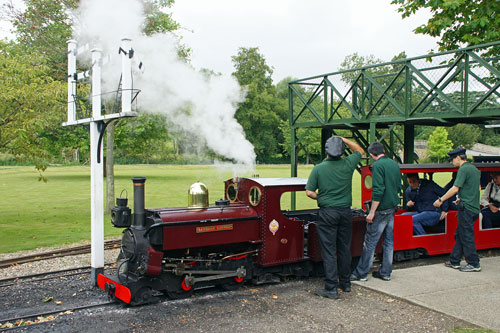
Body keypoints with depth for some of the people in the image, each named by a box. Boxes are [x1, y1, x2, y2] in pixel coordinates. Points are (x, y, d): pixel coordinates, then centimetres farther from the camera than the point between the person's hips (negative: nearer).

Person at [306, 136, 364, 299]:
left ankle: (331, 289, 1)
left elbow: (309, 192, -8)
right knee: (344, 249, 15)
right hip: (345, 211, 3)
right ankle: (345, 283, 27)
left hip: (327, 213, -3)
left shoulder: (318, 168, -8)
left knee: (329, 251, 0)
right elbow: (360, 151, 18)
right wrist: (344, 140, 15)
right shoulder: (348, 164, -2)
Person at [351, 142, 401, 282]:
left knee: (370, 242, -1)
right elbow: (398, 187, 18)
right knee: (389, 240, 12)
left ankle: (361, 273, 5)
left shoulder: (378, 165, -15)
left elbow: (378, 190, -21)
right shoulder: (395, 164, 10)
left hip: (381, 209, -8)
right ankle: (385, 272, 19)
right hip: (393, 207, 8)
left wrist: (372, 212, -19)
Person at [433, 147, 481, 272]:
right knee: (459, 235, 14)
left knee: (466, 236, -2)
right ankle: (454, 261, 19)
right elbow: (478, 188, 25)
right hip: (474, 207, 9)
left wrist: (441, 200, -9)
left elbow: (455, 189, -17)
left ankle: (474, 264, 3)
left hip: (466, 208, -9)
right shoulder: (474, 169, 16)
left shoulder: (463, 169, -13)